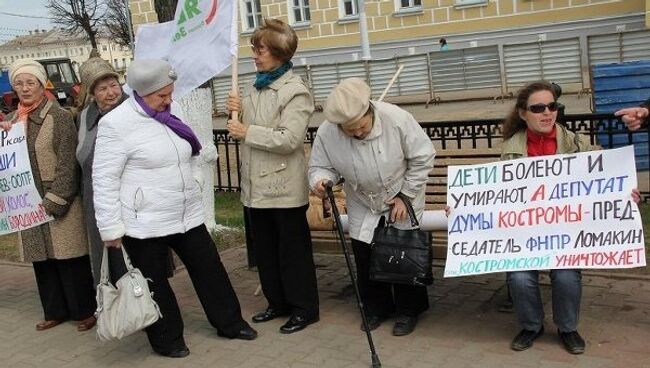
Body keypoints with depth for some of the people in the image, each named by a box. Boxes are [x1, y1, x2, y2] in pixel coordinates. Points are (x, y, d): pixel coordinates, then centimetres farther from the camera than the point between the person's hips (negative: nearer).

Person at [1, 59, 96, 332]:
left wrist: (53, 201, -16)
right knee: (42, 260, 12)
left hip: (60, 204, -6)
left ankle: (84, 311, 14)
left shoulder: (59, 117, -8)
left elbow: (67, 165, -12)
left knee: (70, 259, 0)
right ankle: (55, 311, 25)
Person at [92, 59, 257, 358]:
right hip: (144, 223, -6)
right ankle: (167, 340, 26)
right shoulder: (116, 124, -16)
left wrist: (194, 184, 13)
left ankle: (229, 323, 31)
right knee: (154, 283, 8)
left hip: (187, 215, 7)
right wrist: (110, 229, -13)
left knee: (209, 268, 15)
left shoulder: (172, 109, 5)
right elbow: (104, 180, -14)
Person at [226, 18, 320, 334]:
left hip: (284, 185, -8)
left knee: (293, 249, 4)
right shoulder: (256, 87, 11)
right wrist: (238, 112, 1)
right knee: (265, 248, 16)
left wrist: (248, 133, -17)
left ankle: (304, 308, 18)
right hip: (257, 183, 8)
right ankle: (278, 302, 31)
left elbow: (289, 139, -22)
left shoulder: (295, 91, -13)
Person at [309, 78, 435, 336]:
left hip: (402, 200, -2)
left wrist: (406, 195, -15)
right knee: (364, 257, 6)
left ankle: (409, 310, 25)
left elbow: (423, 158, -16)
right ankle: (376, 308, 28)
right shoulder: (326, 133, -21)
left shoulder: (397, 119, -28)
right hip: (363, 206, 3)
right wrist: (320, 180, -32)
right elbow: (322, 166, -8)